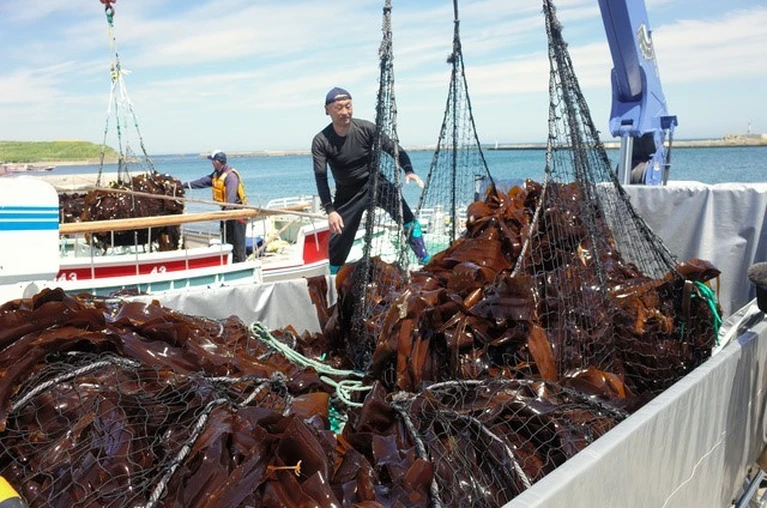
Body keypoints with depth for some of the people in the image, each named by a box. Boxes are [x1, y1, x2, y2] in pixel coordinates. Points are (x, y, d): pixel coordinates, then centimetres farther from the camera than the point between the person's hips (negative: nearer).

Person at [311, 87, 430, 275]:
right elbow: (321, 178, -21)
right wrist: (330, 210, -31)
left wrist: (408, 170, -32)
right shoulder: (321, 142, -17)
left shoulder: (366, 128, -16)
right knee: (338, 236, 3)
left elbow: (393, 149, -13)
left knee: (405, 215, -21)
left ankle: (424, 260, -12)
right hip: (347, 193, 0)